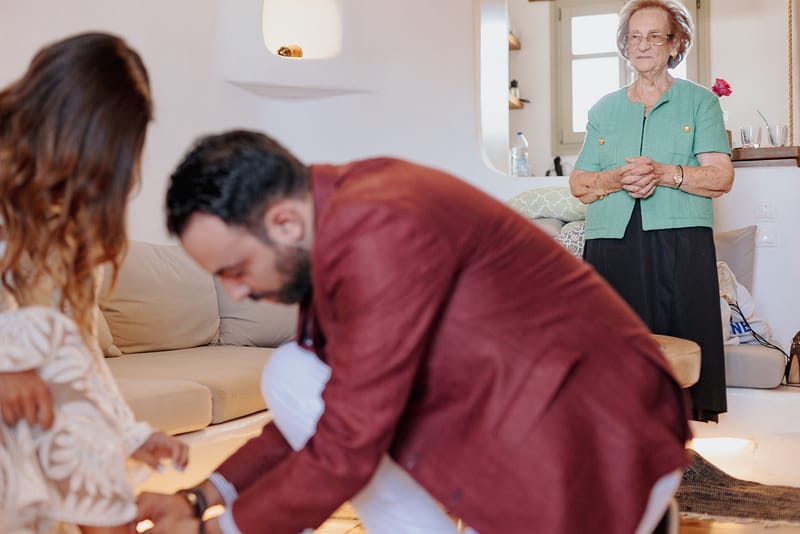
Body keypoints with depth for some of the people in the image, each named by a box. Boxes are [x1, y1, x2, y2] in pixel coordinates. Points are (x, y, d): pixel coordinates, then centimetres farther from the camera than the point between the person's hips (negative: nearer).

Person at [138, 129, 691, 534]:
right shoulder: (334, 215, 3)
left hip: (594, 438, -9)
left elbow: (344, 452, -24)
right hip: (500, 404, 9)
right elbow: (326, 410, 11)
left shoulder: (379, 232, -28)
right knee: (293, 381, 1)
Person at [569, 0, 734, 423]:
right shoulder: (603, 110, 20)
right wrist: (616, 179, -9)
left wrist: (664, 173, -15)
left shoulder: (699, 101, 13)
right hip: (611, 244, 2)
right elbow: (578, 183, 13)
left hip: (679, 244, -2)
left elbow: (721, 177, 2)